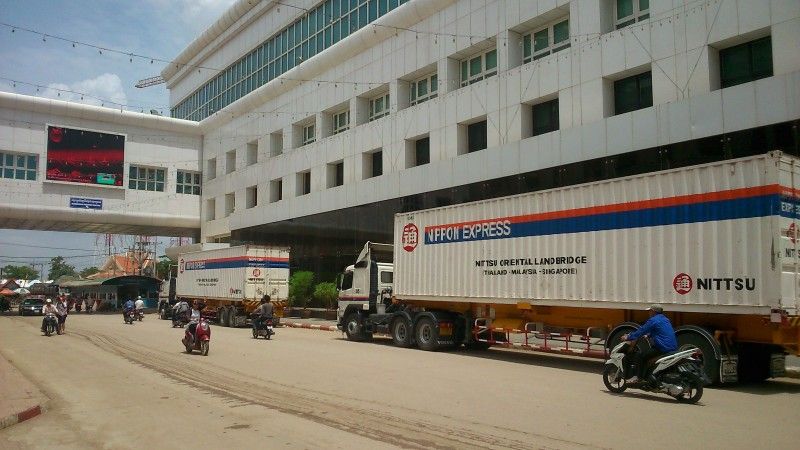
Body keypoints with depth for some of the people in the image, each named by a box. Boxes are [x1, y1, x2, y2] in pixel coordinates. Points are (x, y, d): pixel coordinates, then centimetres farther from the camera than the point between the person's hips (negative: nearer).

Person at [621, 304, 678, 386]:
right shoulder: (665, 319, 20)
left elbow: (641, 331, -6)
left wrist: (628, 338, 3)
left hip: (663, 348, -10)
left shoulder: (653, 320, -7)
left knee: (640, 355, -10)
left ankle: (639, 376, -11)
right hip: (673, 348, 10)